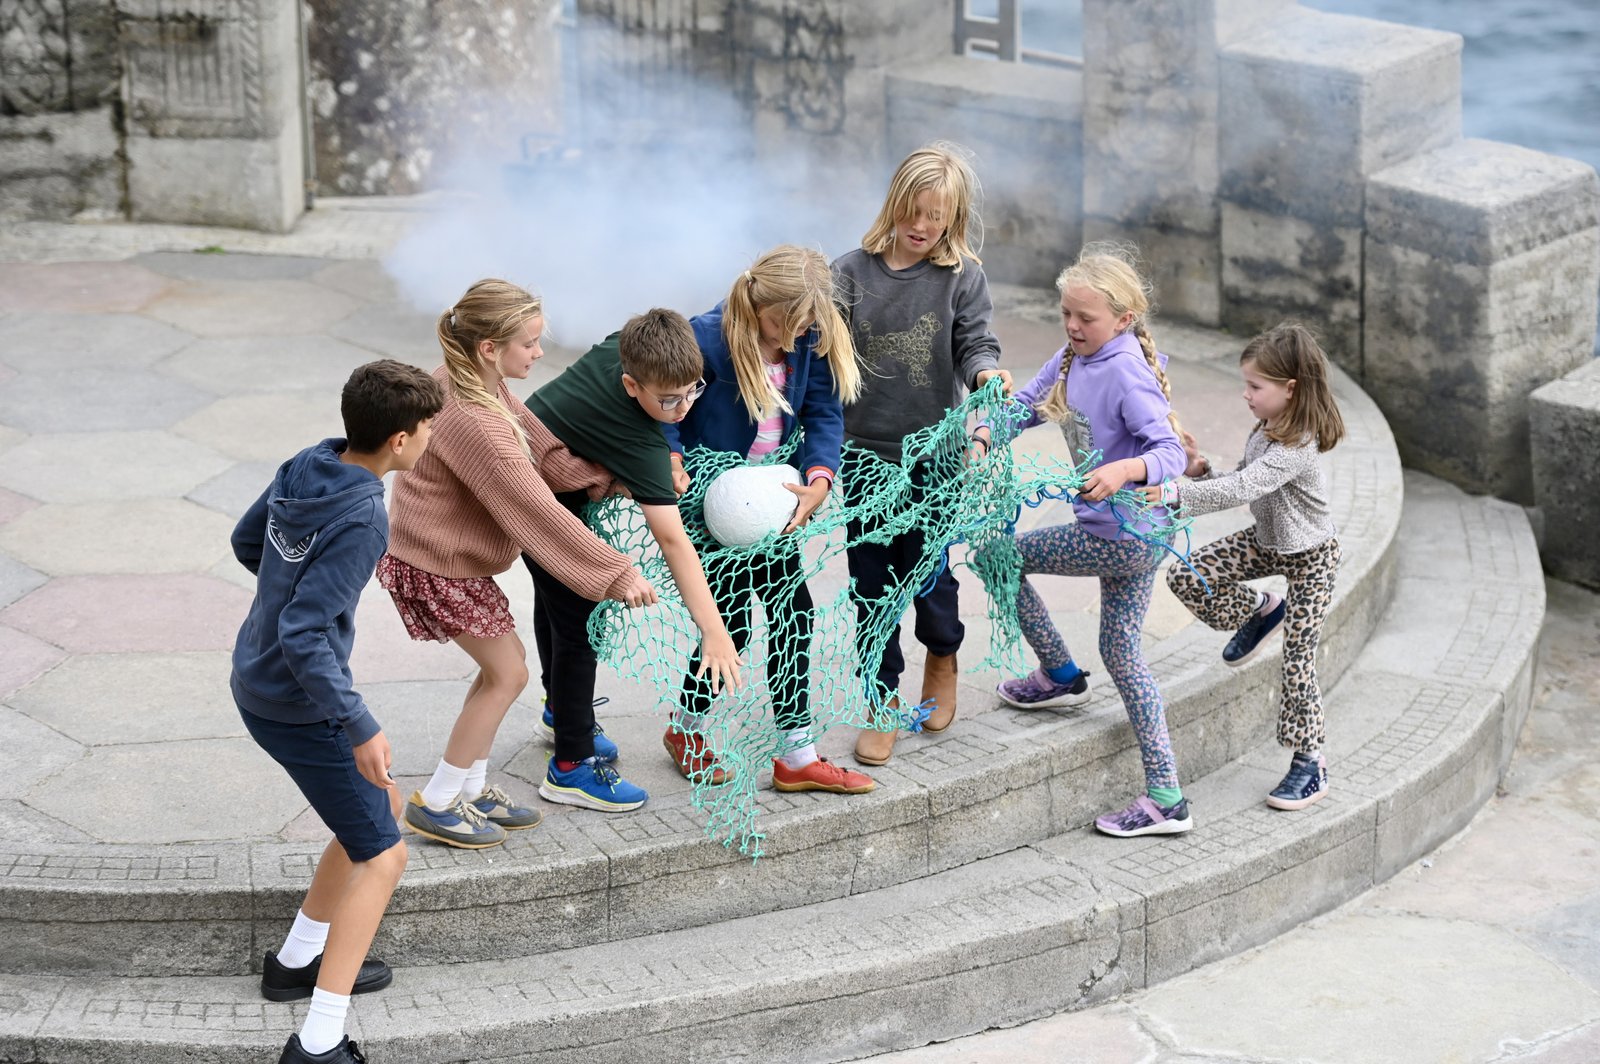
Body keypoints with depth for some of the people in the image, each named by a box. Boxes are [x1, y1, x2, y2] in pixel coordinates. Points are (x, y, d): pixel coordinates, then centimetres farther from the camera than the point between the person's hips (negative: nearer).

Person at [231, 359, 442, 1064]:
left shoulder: (304, 469, -2)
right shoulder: (360, 522, -27)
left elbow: (247, 543, 15)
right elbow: (303, 637, -30)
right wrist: (360, 728, -25)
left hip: (256, 683, 9)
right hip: (299, 708, -9)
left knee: (383, 807, 24)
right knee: (382, 855, -1)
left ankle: (298, 961, 34)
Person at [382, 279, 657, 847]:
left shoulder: (462, 381, -2)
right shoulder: (475, 424, -33)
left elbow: (542, 453, 1)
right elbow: (539, 512, -31)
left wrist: (604, 478, -11)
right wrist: (616, 573, -27)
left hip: (446, 550, 10)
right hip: (440, 567, -10)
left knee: (503, 664, 17)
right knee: (506, 672, 1)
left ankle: (472, 789, 28)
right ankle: (436, 804, 11)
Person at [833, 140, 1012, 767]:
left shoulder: (962, 278, -3)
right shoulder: (851, 273, 0)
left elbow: (975, 343, -7)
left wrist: (986, 371, -29)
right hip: (863, 451, 2)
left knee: (925, 571, 2)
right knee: (870, 581, 6)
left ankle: (942, 656, 36)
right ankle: (883, 702, 20)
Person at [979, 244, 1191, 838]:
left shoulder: (1126, 373, -23)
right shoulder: (1073, 358, 3)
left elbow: (1171, 453, -28)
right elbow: (1027, 402, 10)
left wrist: (1124, 470, -47)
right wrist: (985, 436, -9)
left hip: (1125, 537, -9)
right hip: (1131, 536, 9)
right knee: (1121, 652, 12)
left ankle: (1060, 674, 25)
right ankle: (1165, 798, 13)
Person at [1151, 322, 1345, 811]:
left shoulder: (1297, 447, -32)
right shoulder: (1264, 432, -4)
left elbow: (1241, 489, -44)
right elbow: (1239, 485, 2)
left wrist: (1178, 493, -50)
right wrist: (1199, 470, -16)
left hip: (1311, 556, -8)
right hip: (1267, 542, 8)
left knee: (1297, 660, -5)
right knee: (1186, 576, -8)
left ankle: (1312, 765, 7)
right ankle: (1260, 610, 17)